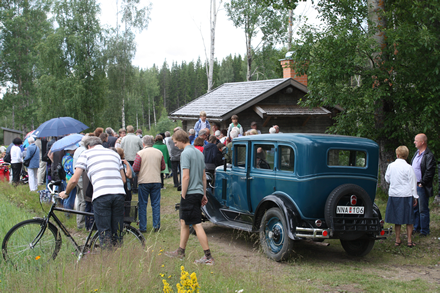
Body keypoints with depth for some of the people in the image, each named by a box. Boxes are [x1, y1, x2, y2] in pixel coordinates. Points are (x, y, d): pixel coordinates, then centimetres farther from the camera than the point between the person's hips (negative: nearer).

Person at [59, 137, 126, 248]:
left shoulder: (86, 153, 14)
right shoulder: (114, 153, 26)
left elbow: (74, 180, 8)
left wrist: (66, 193, 25)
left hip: (101, 194, -4)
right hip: (119, 193, 4)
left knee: (104, 234, 1)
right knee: (117, 234, 12)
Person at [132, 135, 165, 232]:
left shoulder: (140, 153, -7)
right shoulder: (159, 153, 3)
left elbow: (135, 168, -10)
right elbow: (163, 167, 9)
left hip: (144, 181, -2)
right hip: (156, 181, 3)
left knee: (142, 205, 6)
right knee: (156, 204, 10)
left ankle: (142, 227, 9)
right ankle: (156, 226, 11)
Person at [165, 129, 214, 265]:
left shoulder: (186, 153, -14)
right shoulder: (199, 152, 14)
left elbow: (186, 176, -19)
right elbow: (203, 176, 17)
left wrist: (183, 195, -11)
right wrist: (204, 194, 22)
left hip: (190, 193, -9)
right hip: (198, 192, 9)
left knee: (197, 224, -6)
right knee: (184, 222, 19)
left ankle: (208, 257, -5)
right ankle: (180, 251, 28)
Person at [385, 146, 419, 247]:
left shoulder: (391, 166, -2)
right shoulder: (408, 167, -10)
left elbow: (387, 179, 12)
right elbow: (413, 183, -6)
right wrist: (415, 197, 1)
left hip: (394, 194, 3)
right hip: (406, 195, -3)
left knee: (397, 217, 12)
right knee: (409, 219, 5)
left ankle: (397, 240, 15)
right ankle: (409, 240, 5)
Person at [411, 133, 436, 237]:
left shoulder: (429, 156, -14)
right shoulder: (417, 153, 14)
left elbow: (429, 172, -18)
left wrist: (422, 183, -15)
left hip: (422, 187, -9)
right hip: (413, 185, 9)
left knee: (423, 210, -1)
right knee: (415, 208, 15)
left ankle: (424, 231, 8)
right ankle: (416, 228, 27)